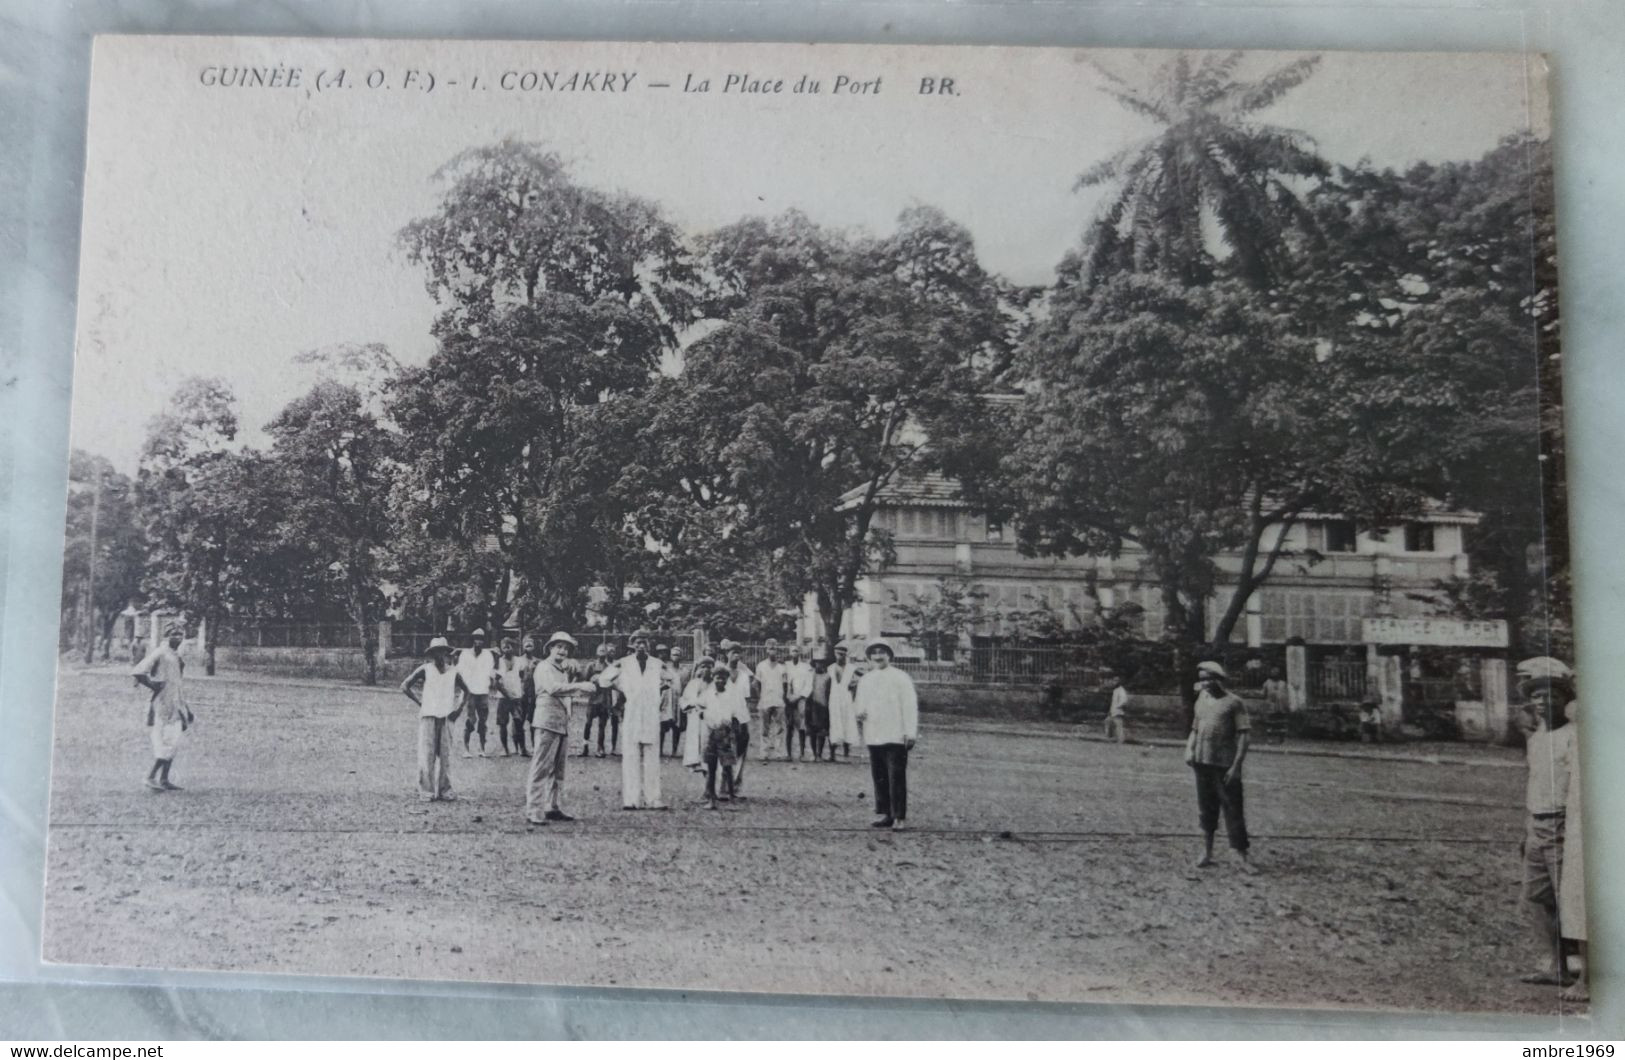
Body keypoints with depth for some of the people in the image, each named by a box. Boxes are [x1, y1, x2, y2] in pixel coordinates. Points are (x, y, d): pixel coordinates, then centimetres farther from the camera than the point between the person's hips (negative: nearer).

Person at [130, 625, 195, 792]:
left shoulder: (177, 656, 17)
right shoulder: (159, 653, -10)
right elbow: (137, 672, -19)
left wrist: (184, 706, 22)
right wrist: (153, 685, -12)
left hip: (176, 705, 9)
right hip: (163, 704, -9)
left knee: (173, 742, 8)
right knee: (166, 742, -12)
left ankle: (164, 779, 13)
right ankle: (151, 777, -6)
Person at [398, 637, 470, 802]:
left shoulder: (453, 672, 6)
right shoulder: (425, 670, -2)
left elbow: (465, 691, 19)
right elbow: (405, 686, 0)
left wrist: (459, 709, 9)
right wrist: (420, 703, -3)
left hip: (447, 718, 3)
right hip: (428, 716, -3)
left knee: (445, 755, 3)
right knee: (427, 755, -4)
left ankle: (444, 791, 10)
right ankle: (426, 791, 0)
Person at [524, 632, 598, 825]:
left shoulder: (563, 670, 23)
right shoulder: (544, 667, -4)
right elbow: (553, 688, -23)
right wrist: (579, 686, -29)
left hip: (563, 724, 9)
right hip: (546, 722, -9)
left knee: (557, 769, 11)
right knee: (541, 767, -10)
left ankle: (553, 806, 17)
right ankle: (533, 809, -10)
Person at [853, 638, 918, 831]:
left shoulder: (901, 678, -3)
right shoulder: (865, 680, 14)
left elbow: (910, 706, -5)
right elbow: (859, 703, 23)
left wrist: (910, 733, -10)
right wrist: (859, 712, -1)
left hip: (895, 737, -5)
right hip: (873, 736, 5)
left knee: (897, 778, -7)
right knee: (879, 778, 9)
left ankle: (899, 817, -2)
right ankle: (883, 814, 17)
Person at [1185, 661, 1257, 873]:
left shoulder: (1234, 702, -6)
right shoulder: (1202, 698, 11)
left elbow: (1244, 734, -8)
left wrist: (1236, 765, -15)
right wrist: (1189, 750, 3)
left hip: (1225, 765, -5)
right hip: (1202, 762, 5)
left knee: (1233, 809, -2)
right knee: (1206, 808, 11)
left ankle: (1242, 857, 4)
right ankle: (1206, 853, 20)